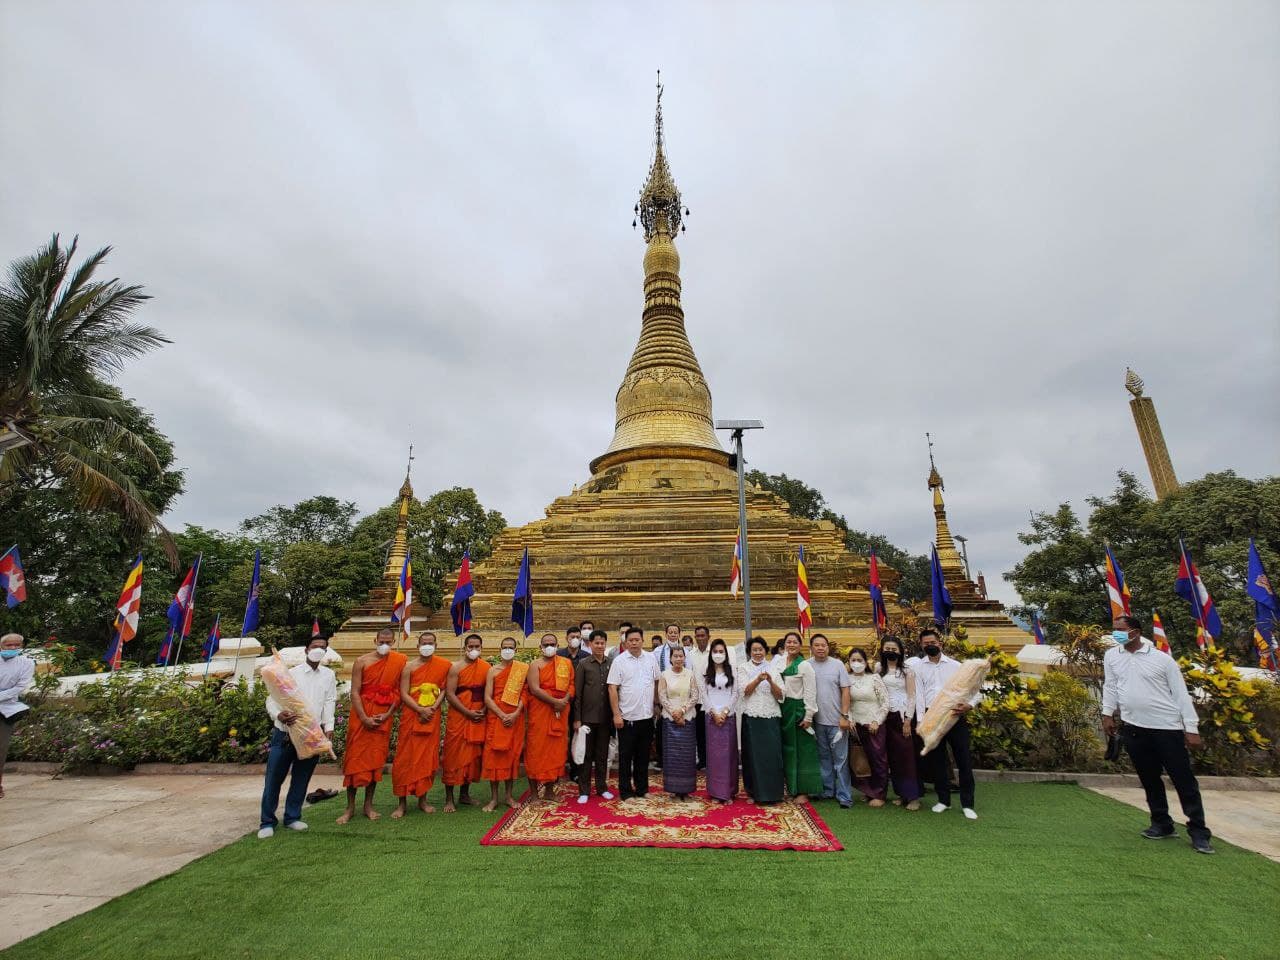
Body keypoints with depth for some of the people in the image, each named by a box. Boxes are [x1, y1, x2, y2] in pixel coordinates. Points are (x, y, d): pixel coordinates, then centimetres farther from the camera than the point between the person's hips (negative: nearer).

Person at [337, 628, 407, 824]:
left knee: (376, 759, 8)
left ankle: (368, 805, 20)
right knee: (354, 758, 2)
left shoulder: (400, 661, -1)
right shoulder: (362, 661, -5)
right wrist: (364, 718, -13)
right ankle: (350, 807, 14)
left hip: (384, 717, 1)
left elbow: (399, 691, 2)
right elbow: (354, 692, -6)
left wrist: (388, 714, -8)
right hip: (362, 715, -1)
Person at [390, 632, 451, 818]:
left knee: (428, 758, 7)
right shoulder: (409, 666, -3)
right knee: (406, 758, 0)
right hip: (411, 716, -2)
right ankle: (402, 803, 10)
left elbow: (444, 689, 4)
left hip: (432, 717, 2)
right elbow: (404, 694, -7)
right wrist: (421, 710, -16)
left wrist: (434, 707, -11)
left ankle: (422, 799, 20)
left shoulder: (443, 665, 3)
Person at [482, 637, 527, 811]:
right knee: (494, 754, -1)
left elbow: (525, 694, -1)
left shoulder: (523, 670, 4)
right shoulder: (493, 671, 2)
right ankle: (493, 798, 9)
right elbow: (487, 698, -4)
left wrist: (516, 714, -13)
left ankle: (508, 795, 18)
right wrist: (502, 715, -13)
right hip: (496, 717, -1)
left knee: (513, 754, 5)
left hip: (516, 718, 1)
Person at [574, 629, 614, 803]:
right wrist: (577, 718, -8)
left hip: (605, 717, 3)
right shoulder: (583, 664, -4)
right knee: (586, 754, 7)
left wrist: (613, 715, 5)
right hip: (587, 717, -2)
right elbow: (577, 693, -5)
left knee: (602, 754, 12)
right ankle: (584, 790, 18)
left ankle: (602, 787, 26)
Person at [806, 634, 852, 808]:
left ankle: (844, 796, 11)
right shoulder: (807, 666, -1)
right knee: (824, 757, 14)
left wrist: (844, 716, -9)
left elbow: (845, 691, -4)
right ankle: (827, 790, 27)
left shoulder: (837, 665, -4)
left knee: (840, 759, 3)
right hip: (817, 720, 2)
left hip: (836, 721, -2)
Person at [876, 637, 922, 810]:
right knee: (892, 755, 6)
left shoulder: (907, 670, -1)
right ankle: (901, 793, 17)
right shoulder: (879, 668, 7)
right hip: (886, 716, 3)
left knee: (907, 755, -2)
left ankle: (913, 796, 6)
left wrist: (908, 720, -10)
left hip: (902, 715, -3)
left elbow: (912, 696, -4)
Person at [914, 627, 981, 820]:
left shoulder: (955, 665, 4)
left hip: (955, 716, -1)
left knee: (964, 760, 2)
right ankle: (943, 800, 23)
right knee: (937, 760, 9)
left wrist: (969, 706, -15)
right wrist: (920, 720, -6)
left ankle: (967, 804, 14)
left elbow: (975, 690, 4)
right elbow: (919, 694, 1)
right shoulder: (917, 666, 5)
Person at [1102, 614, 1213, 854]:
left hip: (1167, 727, -3)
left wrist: (1192, 728, -5)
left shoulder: (1162, 659, -6)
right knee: (1149, 779, 12)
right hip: (1133, 728, 3)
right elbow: (1110, 686, 12)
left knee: (1184, 780, 3)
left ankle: (1198, 832, 14)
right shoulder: (1111, 656, 4)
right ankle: (1162, 825, 25)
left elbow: (1181, 694, -2)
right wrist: (1107, 713, 6)